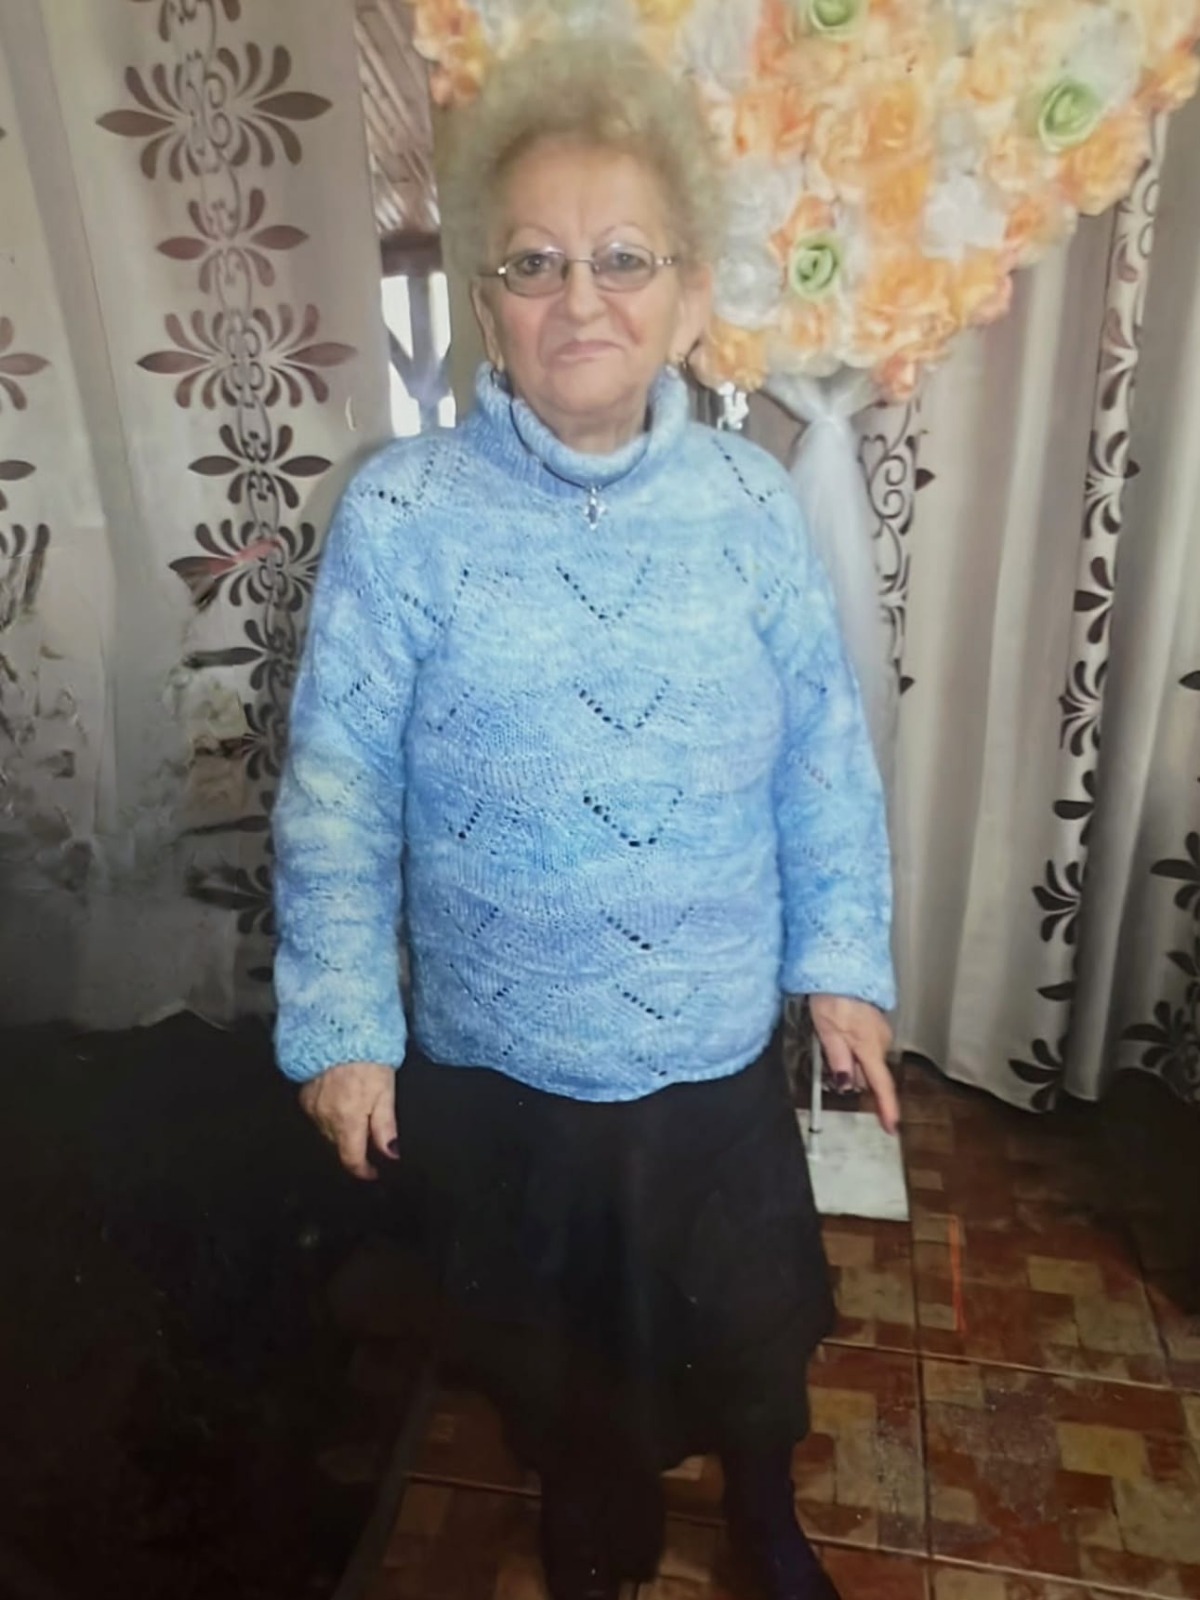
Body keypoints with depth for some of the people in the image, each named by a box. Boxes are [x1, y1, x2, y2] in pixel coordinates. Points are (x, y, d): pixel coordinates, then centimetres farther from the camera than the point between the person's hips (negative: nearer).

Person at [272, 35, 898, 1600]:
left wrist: (846, 960, 0)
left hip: (722, 1044, 1)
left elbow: (825, 751, -2)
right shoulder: (403, 511, -14)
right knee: (547, 1336, 26)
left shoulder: (752, 499, -8)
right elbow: (339, 788, -9)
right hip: (497, 1059, 0)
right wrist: (340, 1022, -7)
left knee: (750, 1319, 24)